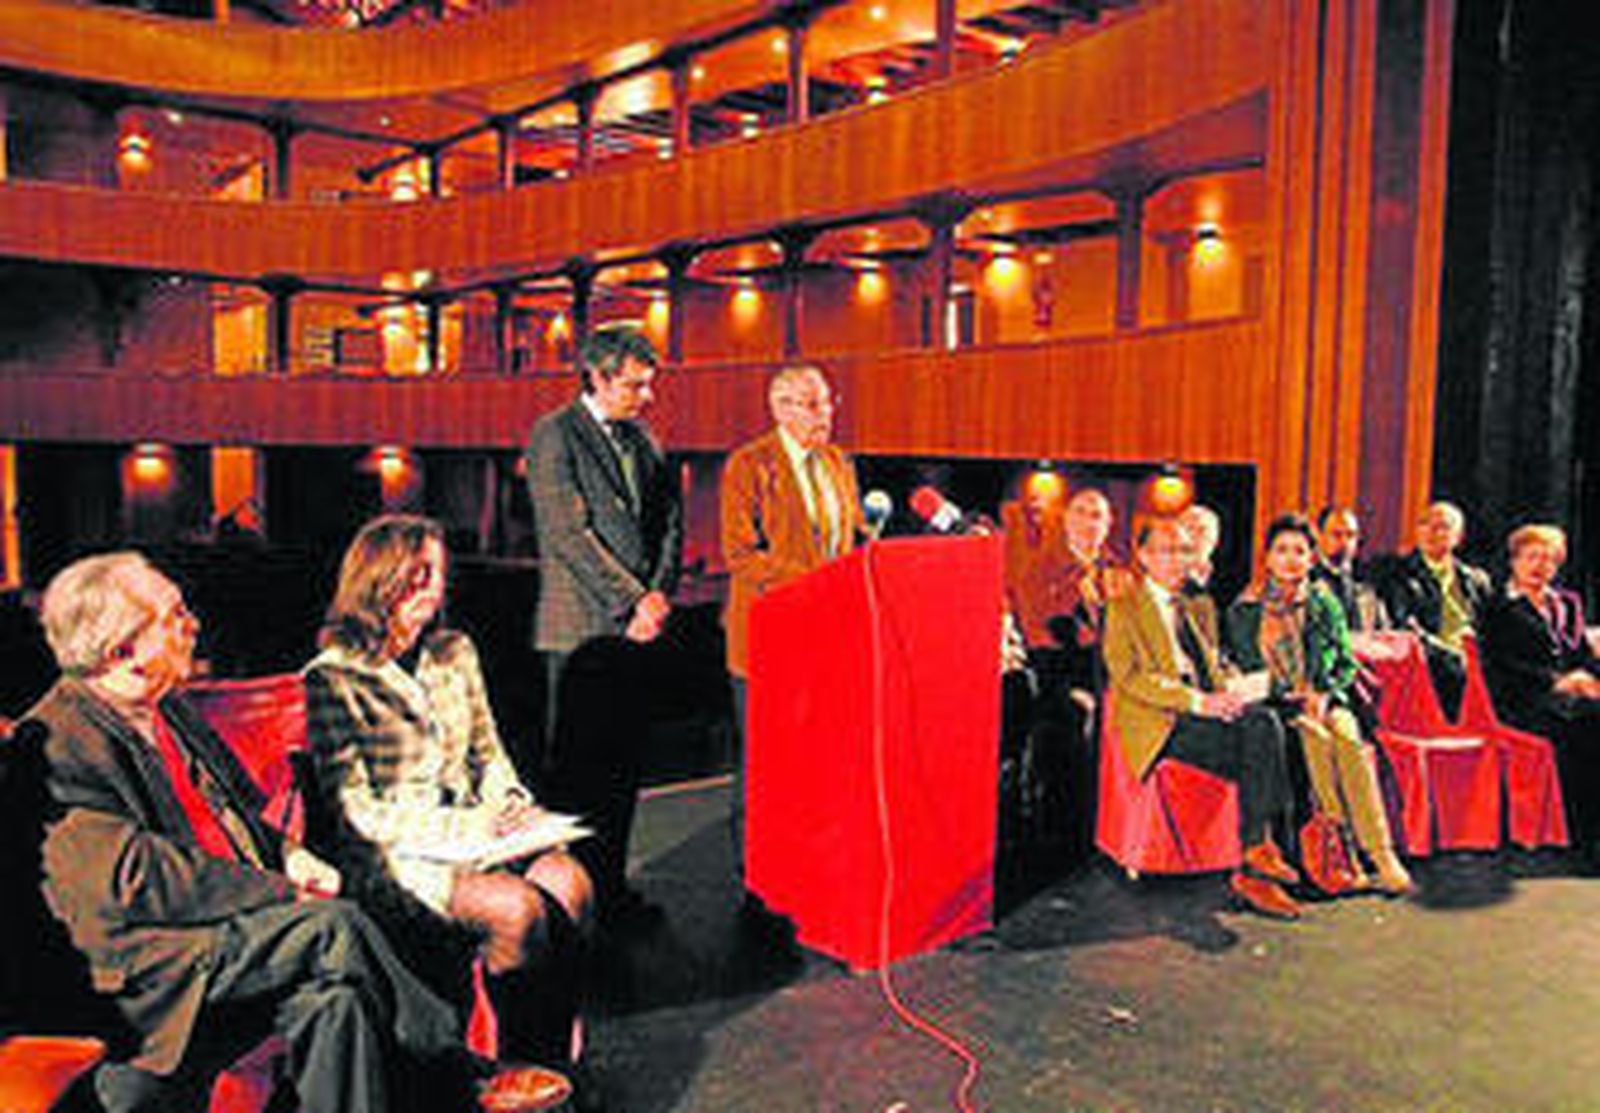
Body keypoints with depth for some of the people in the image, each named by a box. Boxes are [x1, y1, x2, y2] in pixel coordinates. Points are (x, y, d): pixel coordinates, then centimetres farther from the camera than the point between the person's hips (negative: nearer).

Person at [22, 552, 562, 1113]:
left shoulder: (168, 709, 15)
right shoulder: (58, 744, -12)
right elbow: (134, 880, -19)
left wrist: (287, 857, 3)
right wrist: (279, 891, -17)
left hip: (231, 920, 7)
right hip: (149, 972, -7)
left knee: (331, 998, -21)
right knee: (333, 928, -23)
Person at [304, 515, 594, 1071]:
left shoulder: (455, 652, 11)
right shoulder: (334, 679, -8)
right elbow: (357, 812, -11)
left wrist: (514, 806, -3)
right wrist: (472, 826, -17)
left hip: (472, 833, 6)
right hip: (390, 856, -5)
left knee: (570, 882, -23)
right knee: (518, 909, -29)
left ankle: (554, 1056, -9)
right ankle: (516, 1062, -6)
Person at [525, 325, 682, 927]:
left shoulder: (642, 440, 16)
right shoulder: (554, 435, -5)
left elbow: (670, 522, 14)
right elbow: (569, 533, -13)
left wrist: (658, 593, -2)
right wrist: (630, 602, -14)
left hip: (636, 627, 7)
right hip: (582, 628, -6)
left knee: (623, 764, 10)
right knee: (576, 768, -1)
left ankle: (611, 887, 20)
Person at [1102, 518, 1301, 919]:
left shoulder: (1197, 607, 27)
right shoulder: (1124, 607, 5)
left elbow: (1213, 666, 23)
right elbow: (1129, 675, -9)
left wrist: (1223, 697, -2)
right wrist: (1195, 701, -20)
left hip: (1205, 712, 6)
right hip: (1158, 722, -6)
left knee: (1263, 722, -26)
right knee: (1258, 748, -27)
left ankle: (1255, 868, -25)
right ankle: (1257, 855, -19)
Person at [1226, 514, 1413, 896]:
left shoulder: (1325, 603, 13)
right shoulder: (1246, 609, 6)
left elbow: (1347, 662, 13)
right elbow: (1243, 670, 5)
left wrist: (1323, 692, -7)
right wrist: (1287, 697, -10)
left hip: (1325, 701, 2)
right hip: (1275, 706, -2)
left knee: (1349, 738, -31)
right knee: (1317, 739, -32)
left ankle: (1381, 854, -33)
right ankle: (1342, 858, -30)